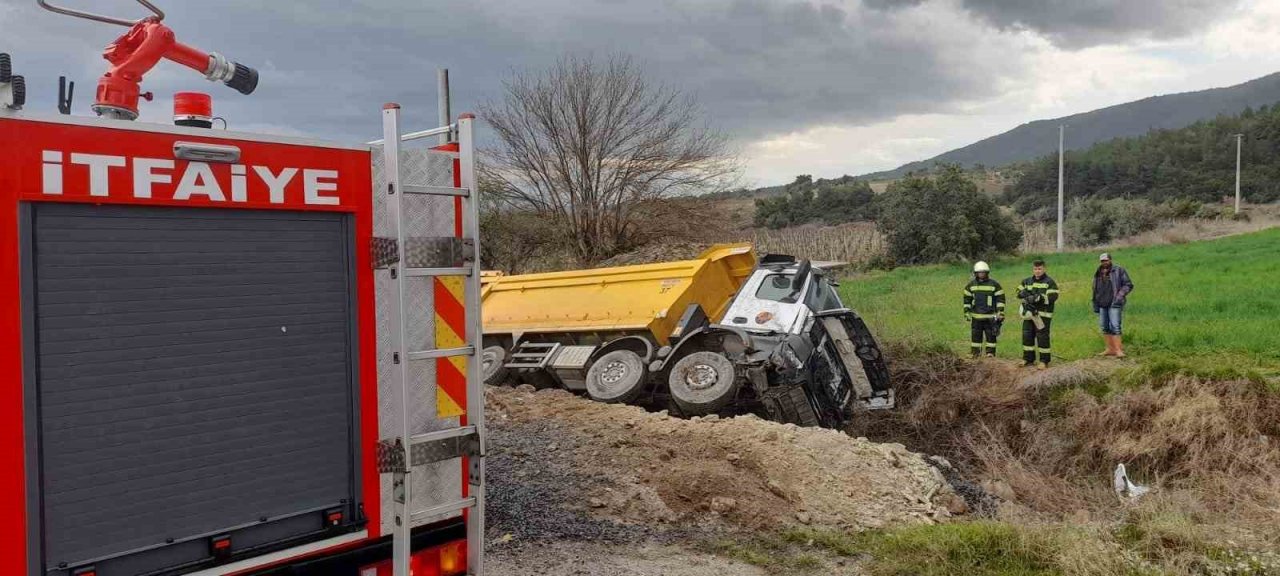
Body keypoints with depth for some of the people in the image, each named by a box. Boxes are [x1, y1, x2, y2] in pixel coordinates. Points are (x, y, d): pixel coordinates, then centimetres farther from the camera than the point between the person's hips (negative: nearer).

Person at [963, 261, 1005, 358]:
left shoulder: (994, 284, -2)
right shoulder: (971, 285, 7)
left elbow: (1000, 299, -1)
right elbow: (967, 300, 11)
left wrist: (1001, 313, -6)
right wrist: (966, 313, 6)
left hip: (990, 316, -2)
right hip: (976, 316, 2)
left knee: (991, 336, 0)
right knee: (975, 335, 5)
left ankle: (990, 354, 6)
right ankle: (975, 354, 11)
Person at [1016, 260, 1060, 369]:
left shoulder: (1050, 282, -2)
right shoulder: (1027, 281, 16)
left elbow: (1052, 297, -13)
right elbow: (1019, 292, 14)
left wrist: (1038, 298, -22)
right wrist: (1024, 293, -9)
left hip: (1043, 314, -6)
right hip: (1029, 313, 6)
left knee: (1042, 337, -5)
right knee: (1027, 336, 8)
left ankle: (1044, 361, 2)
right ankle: (1028, 359, 19)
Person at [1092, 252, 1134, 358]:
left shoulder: (1119, 271, -1)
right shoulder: (1098, 274, 16)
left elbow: (1128, 285, -2)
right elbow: (1095, 290, 23)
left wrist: (1119, 296, -13)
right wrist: (1095, 306, 17)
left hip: (1114, 304, -6)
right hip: (1102, 305, 6)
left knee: (1115, 326, -13)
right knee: (1105, 327, 8)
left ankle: (1118, 350, -13)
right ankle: (1110, 349, 15)